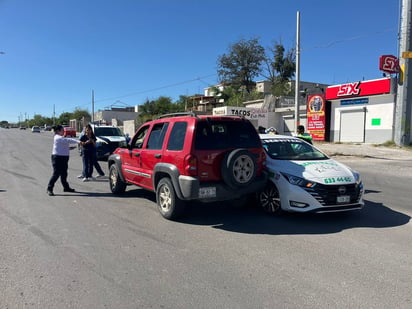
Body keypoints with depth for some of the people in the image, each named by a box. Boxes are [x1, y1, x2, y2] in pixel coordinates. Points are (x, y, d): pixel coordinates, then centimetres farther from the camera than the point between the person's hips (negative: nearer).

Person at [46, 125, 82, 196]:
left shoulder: (61, 138, 17)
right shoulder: (58, 138, -15)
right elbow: (68, 140, -27)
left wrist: (69, 148, 8)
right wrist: (78, 141, -35)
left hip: (64, 158, 10)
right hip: (58, 158, -10)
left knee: (64, 174, 16)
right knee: (56, 174, -8)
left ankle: (66, 187, 26)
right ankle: (49, 189, -1)